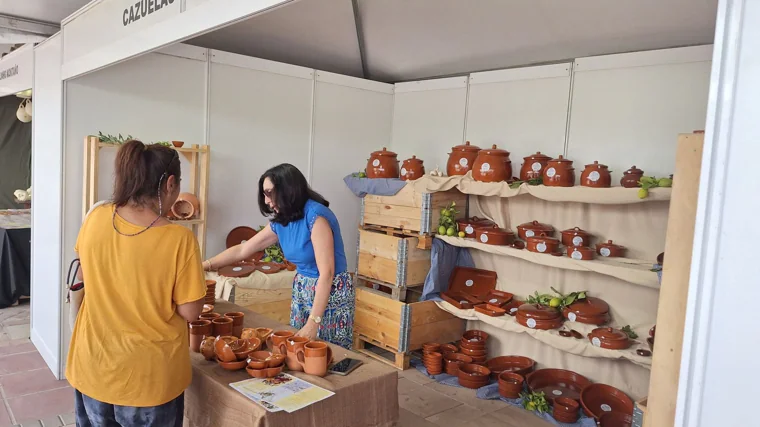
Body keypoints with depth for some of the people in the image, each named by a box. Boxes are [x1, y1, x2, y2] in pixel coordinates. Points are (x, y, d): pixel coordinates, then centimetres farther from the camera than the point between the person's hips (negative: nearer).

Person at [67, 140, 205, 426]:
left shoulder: (95, 218, -10)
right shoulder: (179, 238, -24)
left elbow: (84, 275, 8)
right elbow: (190, 312, -16)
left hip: (93, 368, 4)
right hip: (149, 376, -3)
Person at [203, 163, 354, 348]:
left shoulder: (316, 216, -23)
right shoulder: (280, 222, 2)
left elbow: (327, 272, -26)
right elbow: (242, 250, 11)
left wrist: (313, 322, -28)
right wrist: (204, 265, 5)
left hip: (332, 293, -7)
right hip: (302, 291, 8)